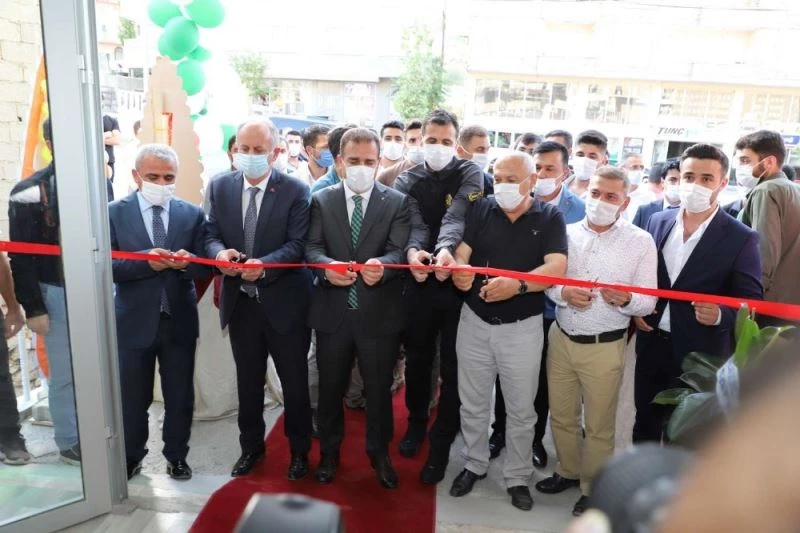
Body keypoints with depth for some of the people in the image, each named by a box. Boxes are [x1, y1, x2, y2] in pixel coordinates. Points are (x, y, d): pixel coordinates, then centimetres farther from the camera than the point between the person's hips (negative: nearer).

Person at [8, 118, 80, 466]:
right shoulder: (30, 192, -7)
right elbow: (21, 256, -6)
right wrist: (33, 308, -7)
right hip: (57, 294, -3)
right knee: (65, 374, 9)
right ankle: (69, 443, 26)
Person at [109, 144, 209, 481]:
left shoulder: (193, 214, 2)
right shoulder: (114, 213, -2)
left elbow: (205, 266, -1)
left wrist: (187, 261, -23)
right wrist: (146, 261, -24)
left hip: (179, 321, 1)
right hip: (134, 321, -1)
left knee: (180, 396, 13)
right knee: (132, 398, 14)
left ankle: (176, 456, 33)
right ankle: (131, 457, 35)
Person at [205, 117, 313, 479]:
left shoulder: (295, 190, -9)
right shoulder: (221, 187, 3)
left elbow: (298, 244, -15)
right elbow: (211, 234, 4)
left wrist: (264, 265, -31)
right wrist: (220, 252, -18)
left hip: (283, 302, -3)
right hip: (240, 302, 4)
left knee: (294, 382, 10)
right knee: (248, 381, 18)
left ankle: (299, 451, 31)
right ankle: (251, 446, 39)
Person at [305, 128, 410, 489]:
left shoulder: (396, 202, -1)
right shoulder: (321, 200, 5)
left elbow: (400, 251, -12)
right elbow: (312, 247, -5)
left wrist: (382, 265, -35)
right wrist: (327, 266, -28)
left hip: (379, 313, -1)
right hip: (332, 311, 2)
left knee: (379, 388, 13)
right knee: (330, 387, 16)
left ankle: (379, 453, 36)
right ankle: (329, 451, 39)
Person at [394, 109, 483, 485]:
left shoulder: (470, 174, -3)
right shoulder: (406, 181, 3)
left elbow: (456, 217, -21)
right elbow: (414, 224, -12)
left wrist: (446, 250, -41)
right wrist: (412, 252, -35)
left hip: (459, 281, -2)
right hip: (420, 282, 3)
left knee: (452, 365, 5)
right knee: (417, 359, 15)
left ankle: (441, 443, 21)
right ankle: (416, 422, 39)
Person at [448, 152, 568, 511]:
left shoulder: (550, 217, -5)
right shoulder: (481, 210, 0)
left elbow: (556, 268, -17)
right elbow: (461, 253, -6)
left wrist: (518, 284, -34)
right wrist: (459, 271, -30)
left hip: (522, 327, -2)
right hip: (474, 321, 2)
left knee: (521, 408, 11)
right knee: (472, 404, 15)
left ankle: (518, 477, 31)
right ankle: (475, 464, 36)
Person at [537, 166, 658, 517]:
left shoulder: (641, 242, -6)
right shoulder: (566, 233, 2)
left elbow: (648, 302, -7)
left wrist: (625, 300, -28)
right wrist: (563, 293, -19)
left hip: (605, 347, -3)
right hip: (561, 339, 3)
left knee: (599, 425, 13)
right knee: (561, 416, 17)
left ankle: (593, 488, 33)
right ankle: (568, 471, 41)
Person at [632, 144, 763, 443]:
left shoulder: (741, 238, -10)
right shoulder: (657, 221, 2)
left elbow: (751, 302, -10)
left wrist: (720, 315, -29)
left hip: (699, 356, -4)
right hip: (652, 346, 4)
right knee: (645, 425, 20)